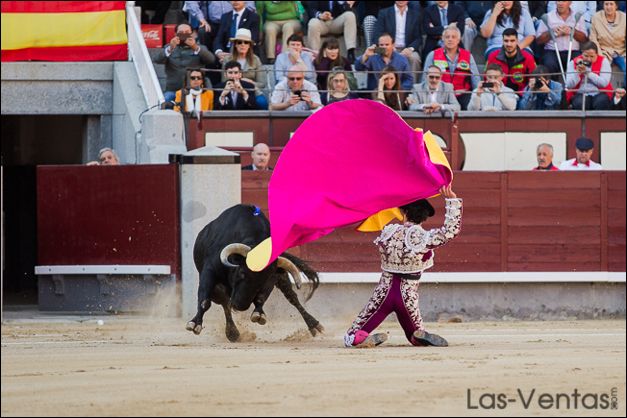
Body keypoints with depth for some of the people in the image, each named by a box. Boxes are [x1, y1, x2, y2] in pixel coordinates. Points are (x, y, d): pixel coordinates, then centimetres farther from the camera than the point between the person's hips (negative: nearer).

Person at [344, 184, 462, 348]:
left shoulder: (388, 232, -5)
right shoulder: (423, 237, -14)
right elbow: (452, 229, -9)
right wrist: (451, 200, -3)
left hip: (384, 293, 0)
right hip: (408, 296, 0)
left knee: (351, 338, 4)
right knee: (418, 339, 24)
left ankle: (360, 337, -34)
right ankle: (421, 336, -15)